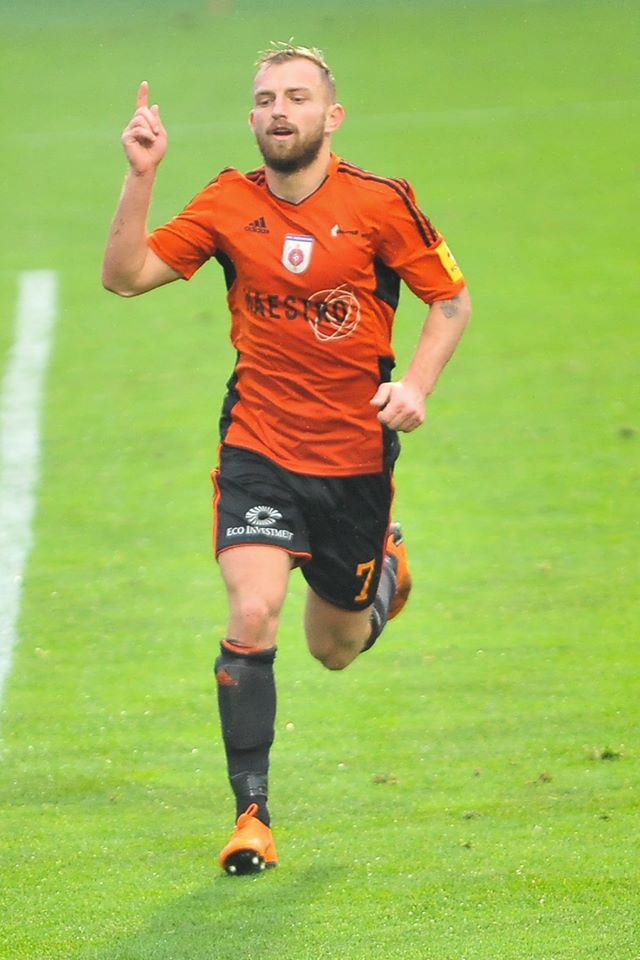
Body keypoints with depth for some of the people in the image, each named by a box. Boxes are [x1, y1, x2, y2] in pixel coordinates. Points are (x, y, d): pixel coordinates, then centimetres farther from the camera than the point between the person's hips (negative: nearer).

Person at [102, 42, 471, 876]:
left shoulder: (379, 204, -8)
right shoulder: (229, 205, -3)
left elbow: (451, 298, 3)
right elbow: (125, 275, -6)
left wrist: (415, 384, -12)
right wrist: (141, 177, -18)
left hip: (355, 455, 0)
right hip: (258, 447, 0)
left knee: (335, 649, 14)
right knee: (251, 616, -21)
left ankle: (385, 566, 51)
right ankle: (252, 815, -10)